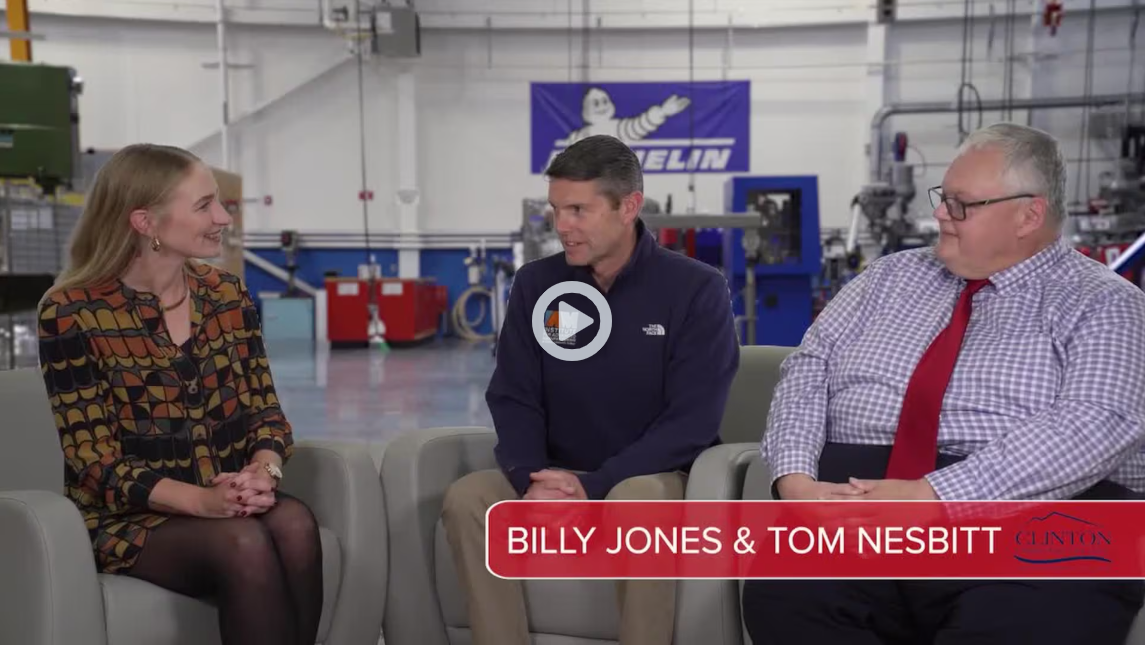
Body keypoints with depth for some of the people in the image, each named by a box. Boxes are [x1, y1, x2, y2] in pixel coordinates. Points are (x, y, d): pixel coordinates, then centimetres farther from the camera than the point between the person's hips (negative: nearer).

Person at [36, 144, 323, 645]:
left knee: (294, 524, -30)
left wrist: (263, 472, -19)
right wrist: (200, 499, -26)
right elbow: (94, 458, -11)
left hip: (231, 503, 4)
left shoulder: (227, 293, 5)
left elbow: (265, 409, 5)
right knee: (244, 545, -33)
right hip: (130, 518, -3)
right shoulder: (72, 312, -8)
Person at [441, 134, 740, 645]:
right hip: (559, 477, 4)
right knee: (466, 498, -23)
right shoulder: (534, 284, 4)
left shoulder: (697, 289, -8)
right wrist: (535, 480, -19)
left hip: (653, 475, -3)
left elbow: (693, 419, -14)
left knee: (636, 503, -37)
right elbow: (513, 399, 1)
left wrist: (595, 486, -23)